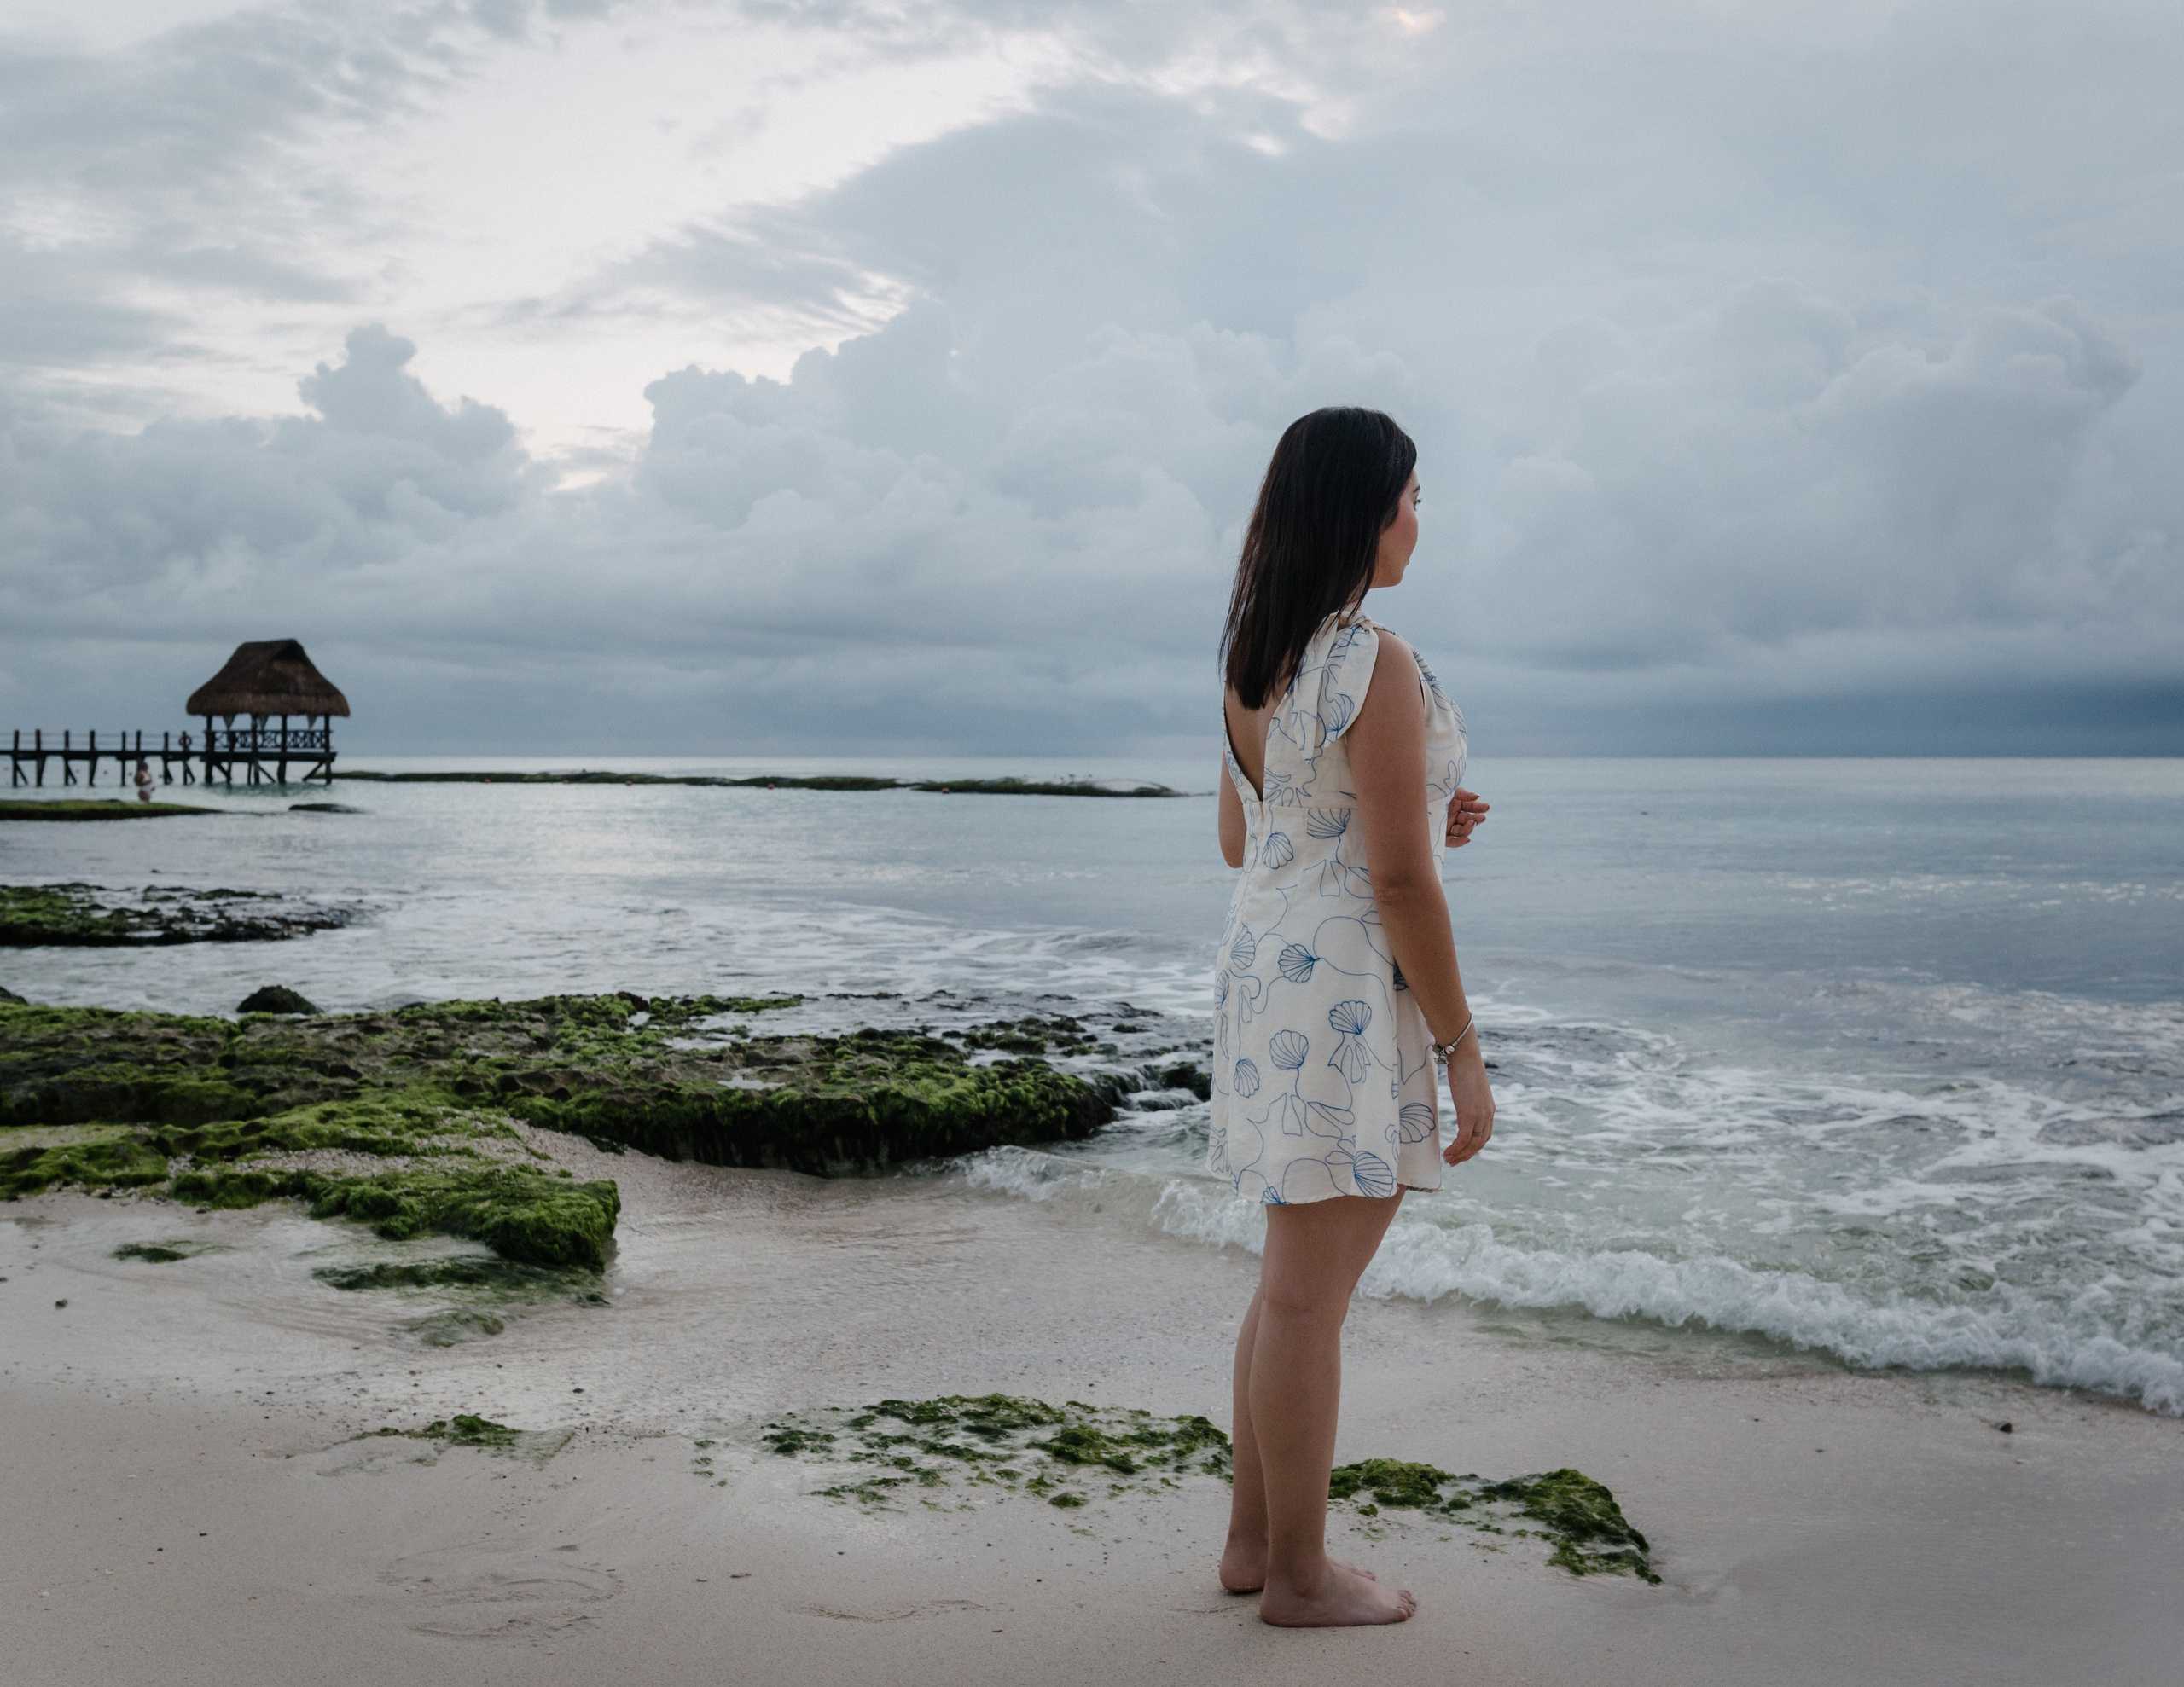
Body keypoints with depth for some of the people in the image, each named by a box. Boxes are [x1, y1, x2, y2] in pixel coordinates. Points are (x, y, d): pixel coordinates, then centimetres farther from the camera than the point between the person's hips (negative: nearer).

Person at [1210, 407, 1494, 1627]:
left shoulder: (1257, 661, 10)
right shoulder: (1378, 669, -17)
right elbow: (1400, 884, -19)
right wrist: (1464, 1054, -12)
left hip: (1266, 968, 9)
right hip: (1352, 990, -9)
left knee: (1295, 1282, 18)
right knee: (1310, 1297, 1)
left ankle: (1255, 1540, 28)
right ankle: (1299, 1575, 14)